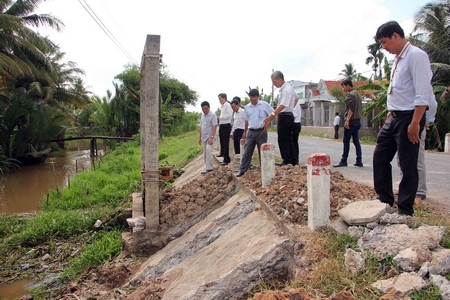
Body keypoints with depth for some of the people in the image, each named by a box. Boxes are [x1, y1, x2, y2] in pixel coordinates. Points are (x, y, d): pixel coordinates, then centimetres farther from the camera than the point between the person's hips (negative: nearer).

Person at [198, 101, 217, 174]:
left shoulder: (213, 115, -9)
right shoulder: (202, 115, 13)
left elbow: (214, 126, -15)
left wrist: (211, 137, -24)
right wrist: (200, 137, 19)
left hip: (209, 137, -8)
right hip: (204, 138, 8)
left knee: (208, 150, -24)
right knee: (205, 154, 10)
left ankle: (209, 168, -23)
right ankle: (208, 167, 20)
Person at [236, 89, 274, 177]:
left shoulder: (264, 104, -4)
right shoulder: (247, 107, 7)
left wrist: (268, 122, -12)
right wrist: (245, 132, 18)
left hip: (261, 132, -3)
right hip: (251, 132, 3)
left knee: (262, 152, 4)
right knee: (247, 152, 4)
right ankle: (242, 170, 9)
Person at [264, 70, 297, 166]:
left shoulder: (285, 90, -20)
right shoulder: (289, 86, 11)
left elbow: (282, 106, -30)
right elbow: (295, 98, 24)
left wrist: (272, 115, -37)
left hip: (284, 116, -10)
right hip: (289, 115, 10)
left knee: (283, 140, -4)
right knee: (289, 139, 12)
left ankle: (286, 161, -2)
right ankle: (293, 161, 16)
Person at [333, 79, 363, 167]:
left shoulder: (351, 94, -10)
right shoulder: (357, 94, 19)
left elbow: (351, 109, -19)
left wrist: (347, 120, -22)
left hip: (351, 121, -9)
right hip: (357, 121, 9)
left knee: (346, 141, -5)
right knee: (356, 141, 7)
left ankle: (343, 161, -3)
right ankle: (359, 161, 6)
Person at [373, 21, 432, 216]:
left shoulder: (416, 56, -13)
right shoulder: (398, 59, 13)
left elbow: (423, 93, -19)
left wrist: (415, 123, -23)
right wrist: (391, 112, 17)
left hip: (408, 119, -9)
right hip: (393, 118, 9)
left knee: (407, 166, 1)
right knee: (380, 157, 13)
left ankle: (405, 211, 14)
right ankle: (384, 200, 26)